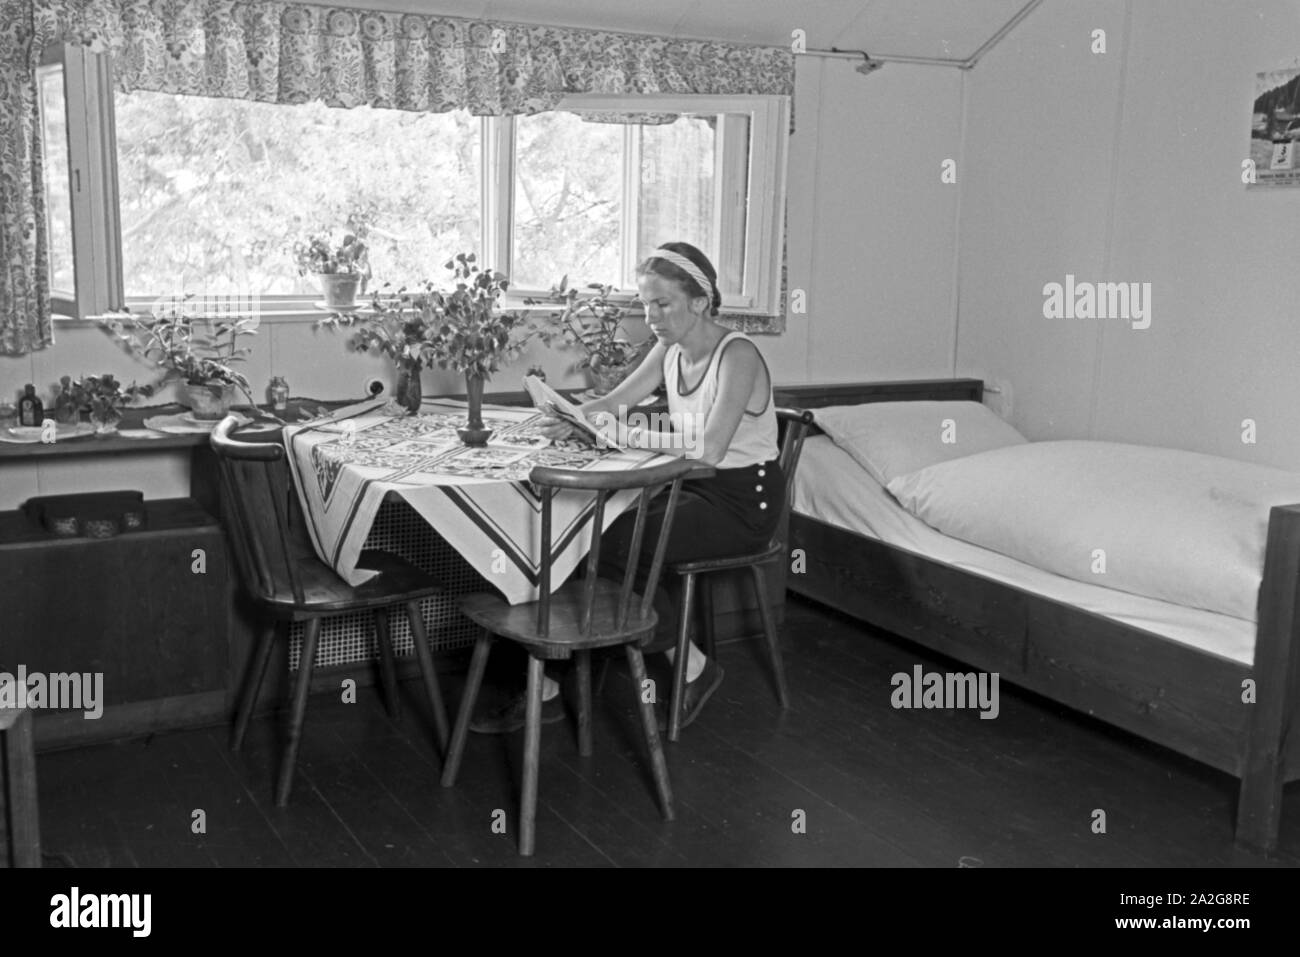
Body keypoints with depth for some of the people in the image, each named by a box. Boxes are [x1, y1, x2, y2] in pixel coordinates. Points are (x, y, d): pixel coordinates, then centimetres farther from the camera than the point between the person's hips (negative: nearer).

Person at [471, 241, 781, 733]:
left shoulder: (737, 356, -19)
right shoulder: (670, 349, 6)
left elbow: (709, 448, -31)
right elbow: (614, 402, 8)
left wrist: (629, 435, -29)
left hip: (744, 500, -8)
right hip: (692, 487, 8)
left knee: (618, 543, -23)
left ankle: (695, 669, -4)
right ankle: (544, 688, -7)